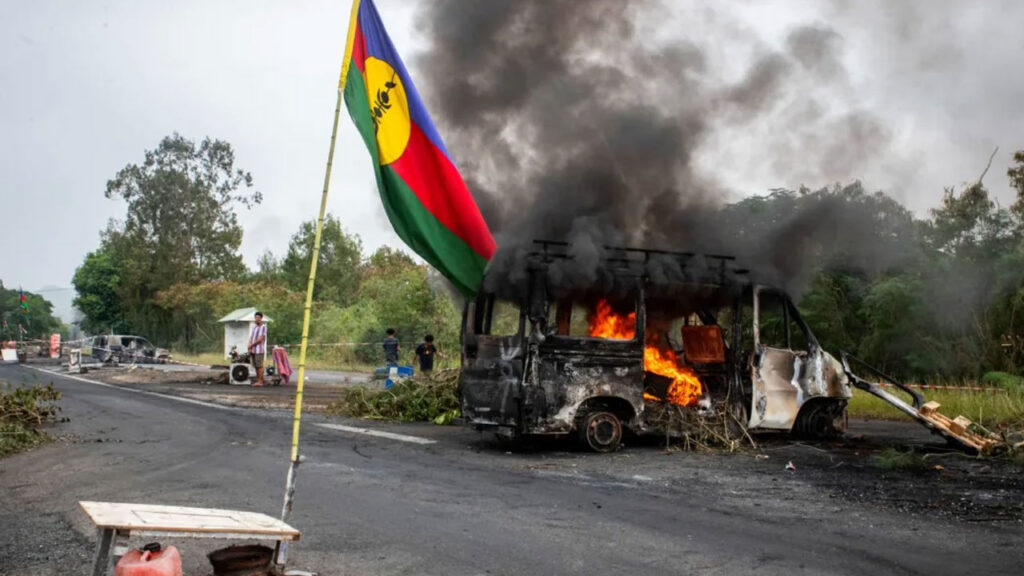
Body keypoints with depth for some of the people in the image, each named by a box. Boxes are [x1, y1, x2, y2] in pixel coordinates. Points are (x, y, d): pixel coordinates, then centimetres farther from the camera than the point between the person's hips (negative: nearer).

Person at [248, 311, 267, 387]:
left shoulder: (263, 327, -4)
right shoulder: (254, 327, 19)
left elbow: (260, 339, -12)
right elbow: (251, 337, 16)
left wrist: (252, 345, -7)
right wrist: (250, 347, 0)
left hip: (259, 350, -7)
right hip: (253, 350, 7)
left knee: (259, 366, -8)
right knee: (256, 366, 7)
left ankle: (260, 381, -7)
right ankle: (258, 381, 11)